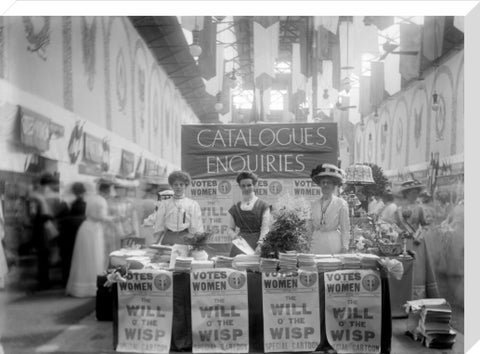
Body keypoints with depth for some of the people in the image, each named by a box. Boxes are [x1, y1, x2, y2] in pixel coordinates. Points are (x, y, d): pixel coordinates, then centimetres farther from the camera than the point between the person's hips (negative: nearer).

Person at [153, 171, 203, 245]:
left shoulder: (193, 205, 8)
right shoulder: (164, 204, 12)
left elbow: (196, 229, 6)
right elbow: (159, 227, 11)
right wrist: (158, 244, 3)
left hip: (186, 239, -1)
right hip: (168, 238, 1)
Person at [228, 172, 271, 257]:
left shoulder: (263, 206, 4)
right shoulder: (235, 208, 13)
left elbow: (265, 228, -4)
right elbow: (230, 228, 16)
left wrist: (260, 245, -18)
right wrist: (235, 236, -7)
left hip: (257, 243, -2)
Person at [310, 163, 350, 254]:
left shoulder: (341, 203, -1)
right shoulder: (314, 204, 10)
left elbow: (345, 228, 0)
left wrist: (344, 247, -3)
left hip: (334, 243, -3)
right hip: (317, 244, 3)